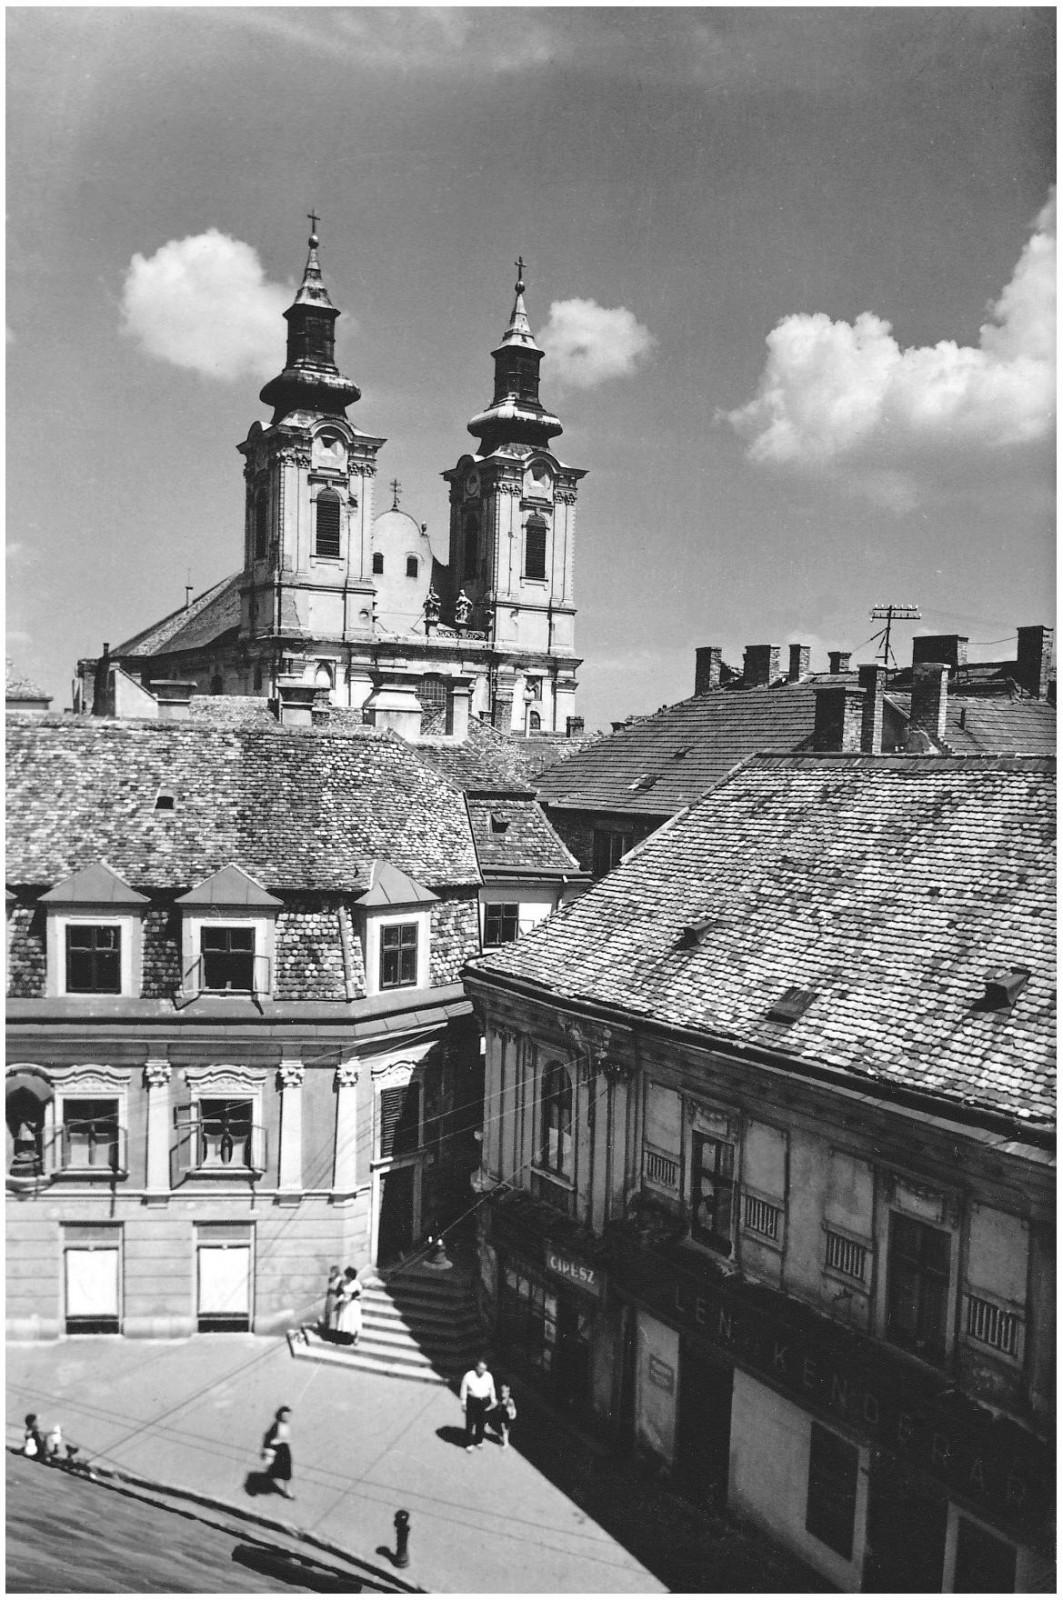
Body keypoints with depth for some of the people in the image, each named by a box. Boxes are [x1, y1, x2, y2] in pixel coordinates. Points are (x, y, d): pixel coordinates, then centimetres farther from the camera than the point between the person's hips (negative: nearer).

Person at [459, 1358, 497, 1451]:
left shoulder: (488, 1376, -4)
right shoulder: (469, 1376, -14)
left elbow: (491, 1389, 9)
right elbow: (463, 1389, -6)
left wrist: (493, 1401, 13)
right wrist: (463, 1403, -4)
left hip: (484, 1402, 3)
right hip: (472, 1401, -3)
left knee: (481, 1423, 12)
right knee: (470, 1423, 1)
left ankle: (479, 1442, 31)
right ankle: (469, 1444, 15)